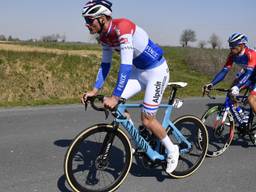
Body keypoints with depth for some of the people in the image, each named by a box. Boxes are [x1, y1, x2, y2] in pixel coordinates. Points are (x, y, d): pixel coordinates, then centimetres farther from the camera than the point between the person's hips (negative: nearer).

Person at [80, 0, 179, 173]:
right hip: (139, 70, 8)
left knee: (147, 120, -7)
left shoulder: (122, 27, -29)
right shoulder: (104, 36, -2)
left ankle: (172, 150, 18)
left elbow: (126, 65, -35)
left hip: (157, 71, -8)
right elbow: (105, 65, 5)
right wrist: (94, 90, -2)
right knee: (117, 105, -4)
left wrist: (115, 97, -37)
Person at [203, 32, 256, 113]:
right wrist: (211, 83, -30)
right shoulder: (232, 55, -14)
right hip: (246, 72, 6)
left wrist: (237, 87, -56)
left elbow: (248, 73, -42)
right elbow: (224, 71, -18)